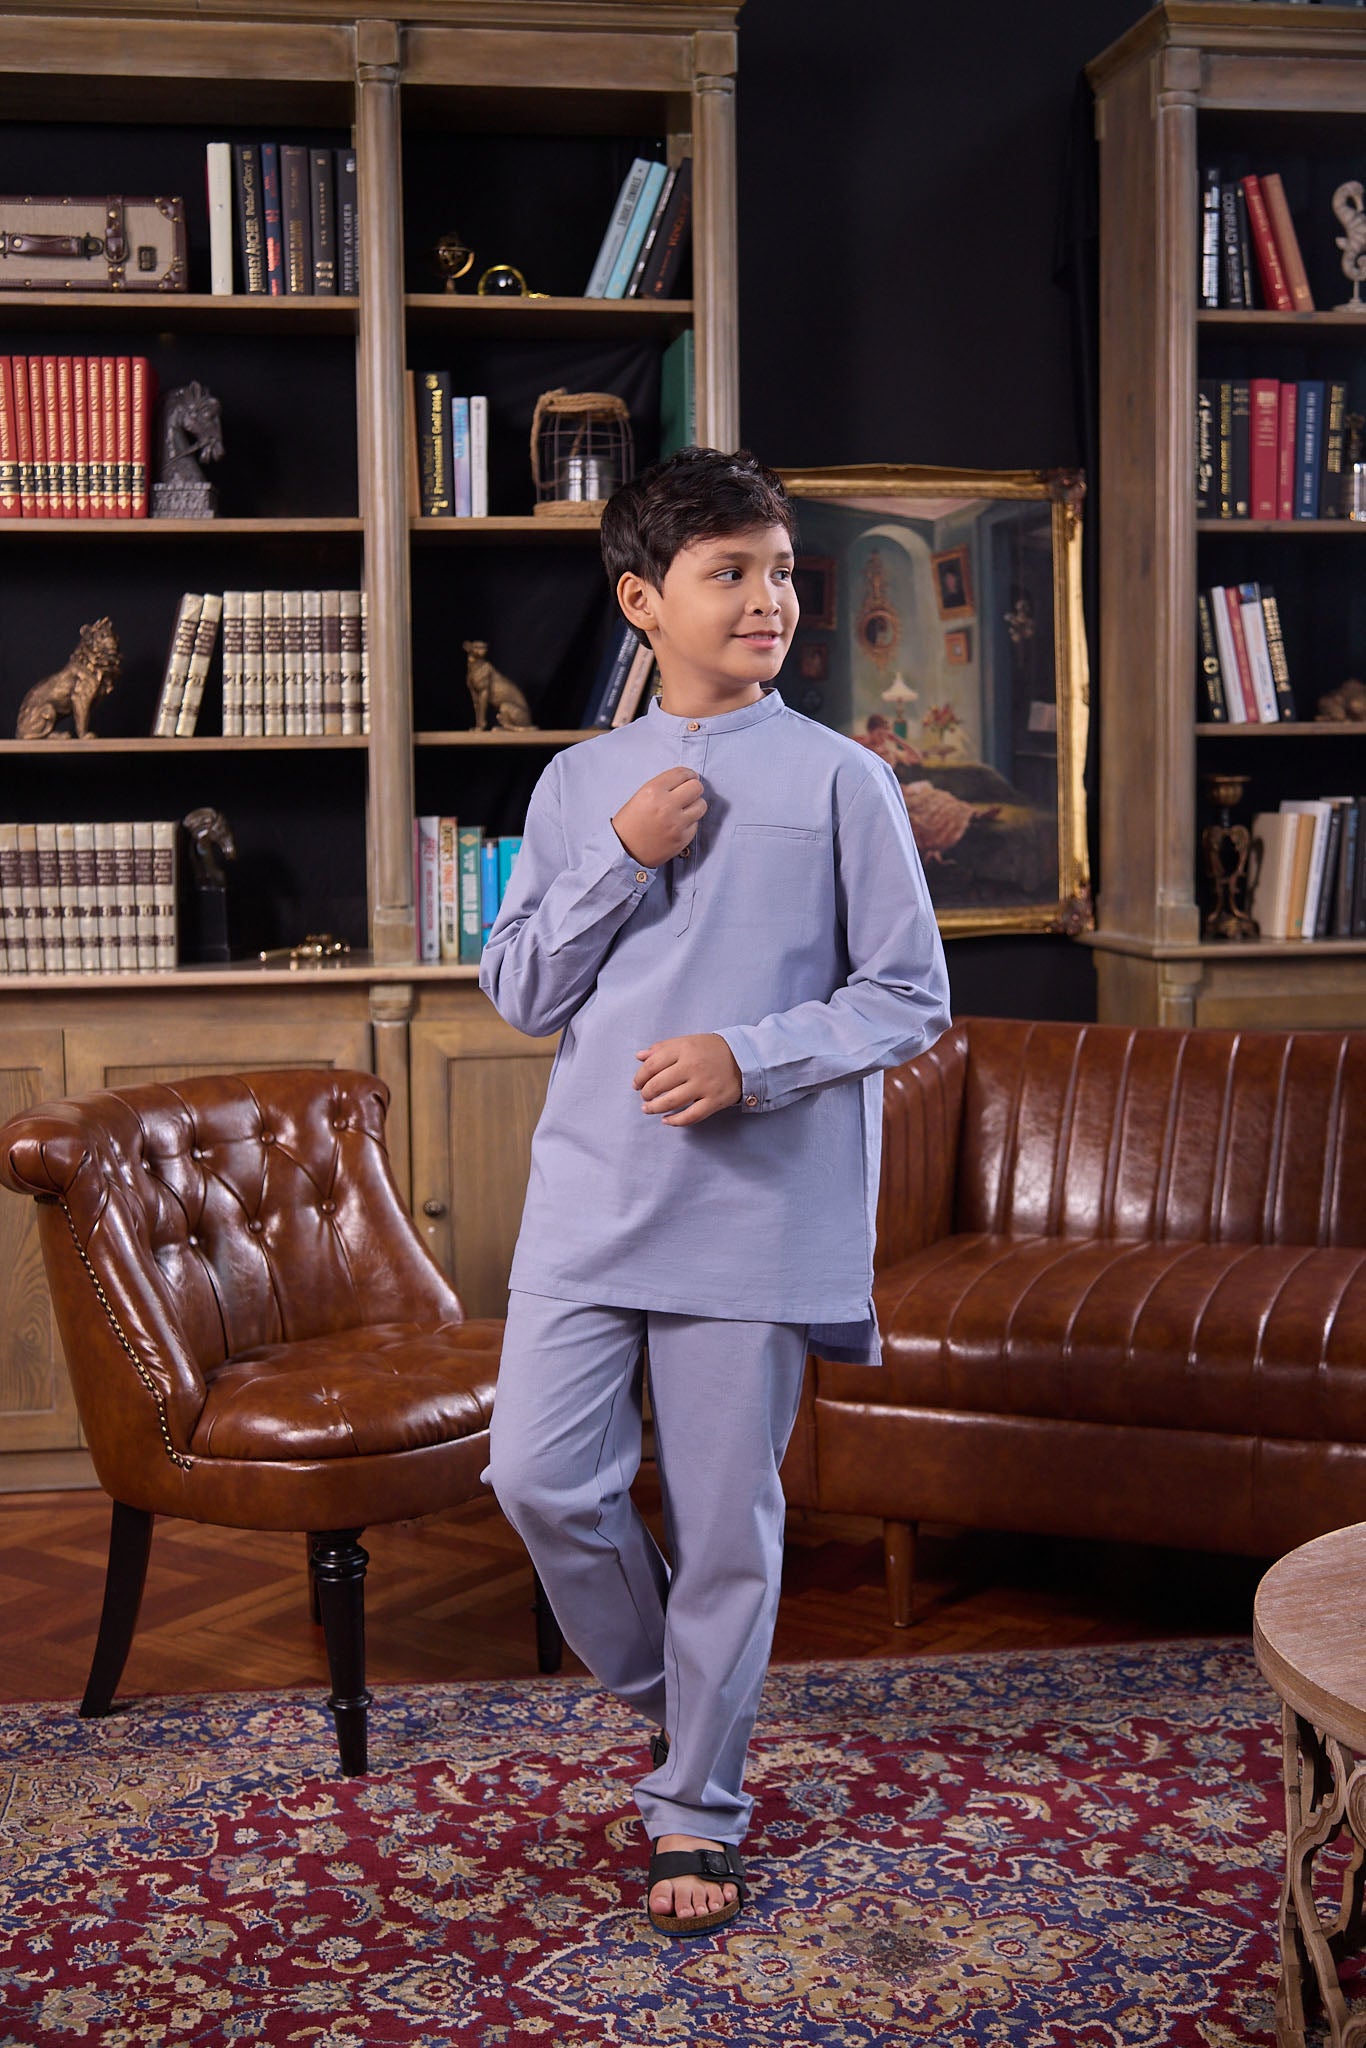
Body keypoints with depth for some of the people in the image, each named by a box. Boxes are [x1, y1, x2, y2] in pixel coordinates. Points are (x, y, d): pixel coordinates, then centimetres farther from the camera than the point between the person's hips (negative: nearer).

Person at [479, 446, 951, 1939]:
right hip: (593, 1197, 3)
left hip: (762, 1206, -2)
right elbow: (520, 992, 6)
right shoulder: (580, 784, 8)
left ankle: (696, 1809, 24)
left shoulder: (839, 780, -2)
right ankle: (667, 1691, 29)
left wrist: (752, 1060, -16)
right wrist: (622, 860, -8)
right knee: (540, 1478, -1)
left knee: (727, 1520, 5)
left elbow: (910, 996, -2)